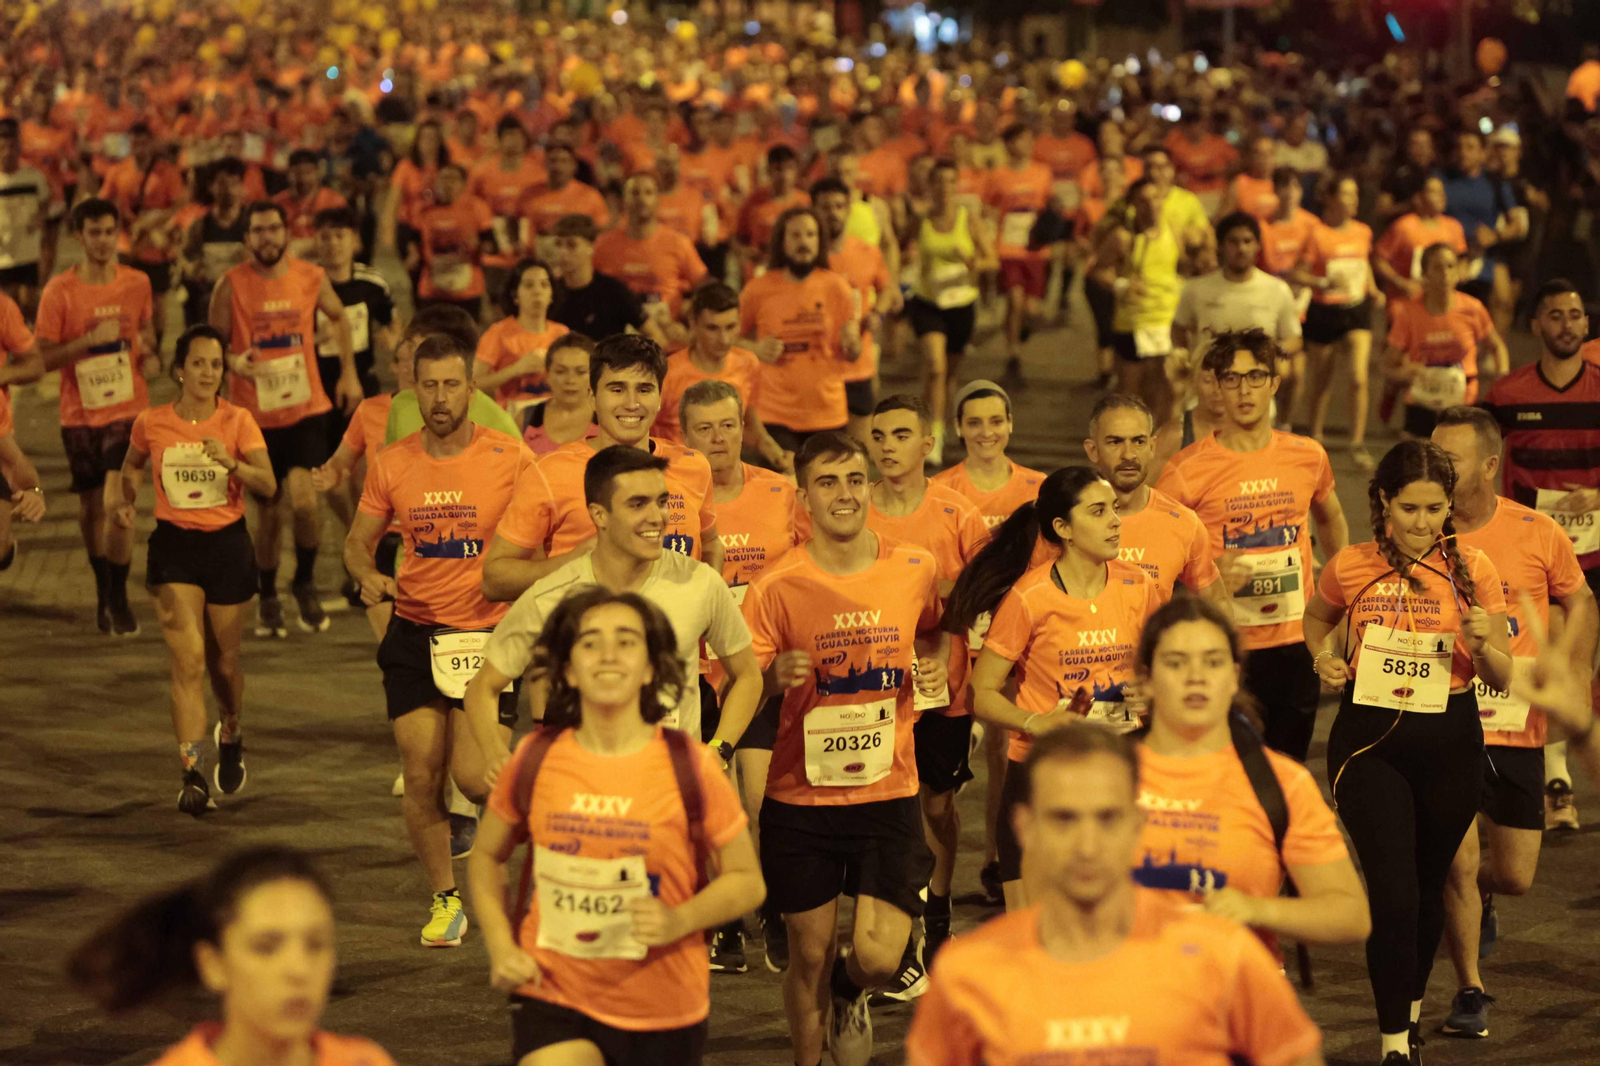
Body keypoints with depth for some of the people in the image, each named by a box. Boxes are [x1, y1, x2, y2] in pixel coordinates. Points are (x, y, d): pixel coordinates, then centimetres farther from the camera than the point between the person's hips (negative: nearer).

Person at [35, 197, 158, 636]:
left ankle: (118, 600, -3)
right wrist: (90, 339, -21)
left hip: (128, 409, 0)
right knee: (92, 506, 11)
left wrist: (150, 354, -1)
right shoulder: (59, 291, -7)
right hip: (80, 414, 0)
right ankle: (103, 589, 31)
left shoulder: (137, 283, 0)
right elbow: (43, 358, -8)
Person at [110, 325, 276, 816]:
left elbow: (268, 485, -15)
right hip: (174, 544, 0)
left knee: (223, 659, 12)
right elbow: (129, 468, 19)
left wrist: (231, 462, -32)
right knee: (188, 658, -13)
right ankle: (193, 775, -16)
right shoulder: (151, 423, -1)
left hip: (227, 542, 0)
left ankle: (231, 734, 44)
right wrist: (121, 500, -1)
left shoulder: (237, 421, -5)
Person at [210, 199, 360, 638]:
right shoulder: (231, 286, -6)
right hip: (255, 415, 0)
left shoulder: (312, 277, 0)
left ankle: (305, 583, 9)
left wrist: (349, 372, 15)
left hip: (306, 408, 0)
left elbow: (339, 317, 19)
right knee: (268, 510, 7)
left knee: (304, 500, -16)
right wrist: (232, 362, -20)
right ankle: (267, 599, 28)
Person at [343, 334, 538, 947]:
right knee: (421, 776, 0)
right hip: (414, 633, 3)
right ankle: (444, 901, 18)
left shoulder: (509, 459, -6)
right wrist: (368, 576, -10)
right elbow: (358, 541, 13)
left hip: (488, 635, -3)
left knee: (474, 775, -11)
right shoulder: (392, 464, 4)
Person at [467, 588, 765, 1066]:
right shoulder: (533, 761, -3)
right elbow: (486, 856, 14)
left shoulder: (690, 767, -7)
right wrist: (500, 947, 0)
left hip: (664, 1012, 0)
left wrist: (680, 920, -16)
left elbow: (748, 882, 1)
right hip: (554, 1001, 0)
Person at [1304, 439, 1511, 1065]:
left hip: (1449, 741, 1)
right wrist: (1324, 656, -2)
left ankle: (1412, 1007, 42)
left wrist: (1481, 643, -23)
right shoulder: (1350, 567, -5)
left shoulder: (1471, 570, -6)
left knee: (1427, 887, 17)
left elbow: (1502, 680, -1)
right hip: (1369, 738, -1)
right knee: (1393, 896, -11)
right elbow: (1317, 618, 19)